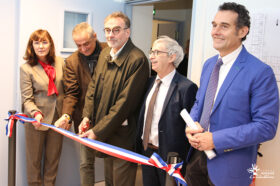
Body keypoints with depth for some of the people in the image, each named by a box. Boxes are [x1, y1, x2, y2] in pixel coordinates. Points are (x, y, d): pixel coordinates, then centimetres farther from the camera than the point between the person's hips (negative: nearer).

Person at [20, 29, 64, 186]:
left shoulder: (61, 62, 2)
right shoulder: (26, 68, -7)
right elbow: (27, 99, -10)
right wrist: (36, 113, -28)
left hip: (58, 119, 3)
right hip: (36, 121, -3)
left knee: (53, 160, 15)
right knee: (34, 160, 11)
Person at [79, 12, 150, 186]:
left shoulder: (137, 60, -21)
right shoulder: (105, 54, 6)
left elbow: (125, 102, -23)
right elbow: (93, 85, 13)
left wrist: (98, 131, -20)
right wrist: (87, 116, -1)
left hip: (123, 136, -7)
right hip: (105, 134, 7)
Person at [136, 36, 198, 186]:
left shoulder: (186, 87, -19)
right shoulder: (150, 82, 5)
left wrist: (179, 162, -14)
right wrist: (139, 144, 6)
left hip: (169, 156, -6)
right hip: (145, 150, 7)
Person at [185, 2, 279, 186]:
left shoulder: (261, 72, -17)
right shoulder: (209, 64, 6)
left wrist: (216, 140, -22)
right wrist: (192, 125, -6)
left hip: (228, 166, -6)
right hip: (197, 155, 6)